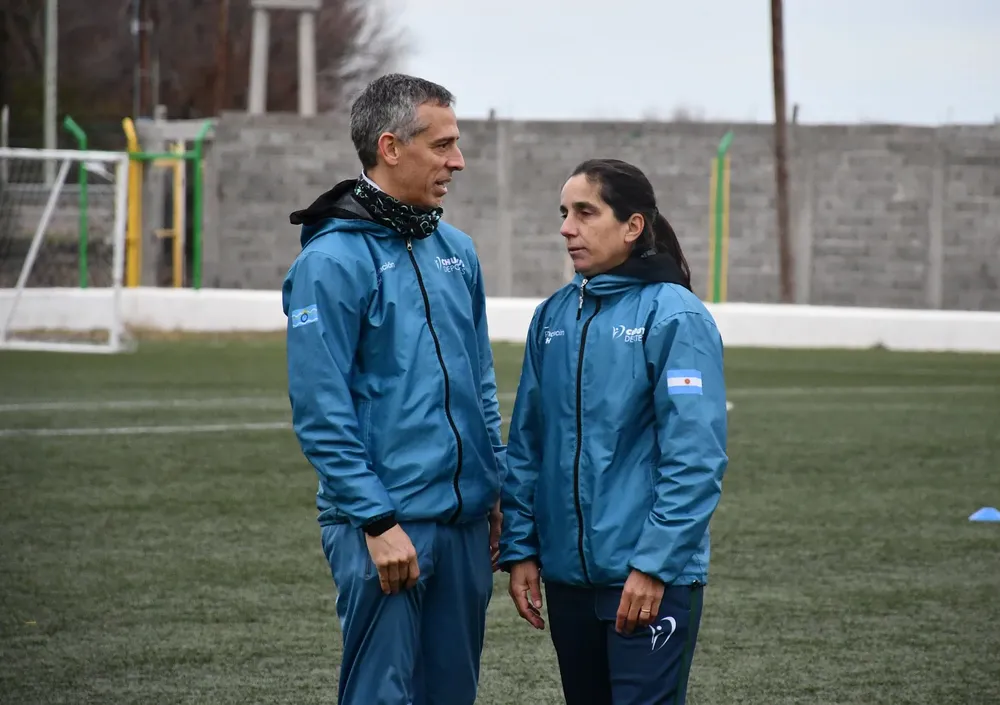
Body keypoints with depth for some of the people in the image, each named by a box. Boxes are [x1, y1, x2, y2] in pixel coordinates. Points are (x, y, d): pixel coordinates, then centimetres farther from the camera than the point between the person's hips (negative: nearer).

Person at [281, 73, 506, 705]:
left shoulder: (457, 251, 12)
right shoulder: (332, 261, -11)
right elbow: (321, 412, -14)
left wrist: (499, 491, 12)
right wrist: (378, 521, -17)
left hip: (466, 524, 7)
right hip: (385, 526, -7)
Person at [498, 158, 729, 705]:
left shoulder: (674, 316, -9)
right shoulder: (553, 316, 9)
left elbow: (695, 457, -14)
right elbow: (526, 445, 13)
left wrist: (655, 563, -18)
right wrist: (520, 548, 6)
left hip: (650, 577, -6)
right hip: (567, 573, 6)